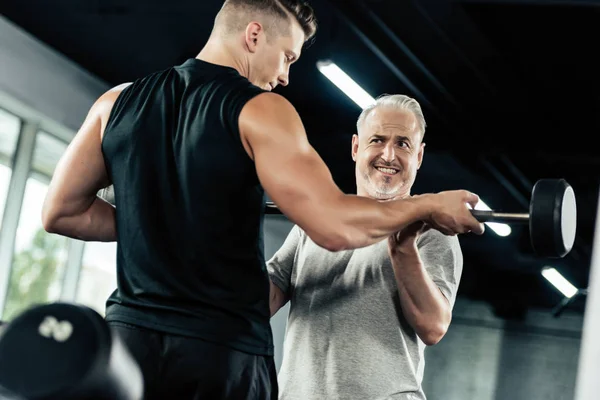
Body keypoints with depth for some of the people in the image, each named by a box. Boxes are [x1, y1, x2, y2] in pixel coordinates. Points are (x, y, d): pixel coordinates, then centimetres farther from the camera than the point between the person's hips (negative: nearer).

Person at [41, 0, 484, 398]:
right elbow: (335, 227, -14)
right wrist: (429, 206, 0)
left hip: (128, 332, 5)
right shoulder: (260, 111, -7)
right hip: (224, 351, -4)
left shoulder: (118, 102, 8)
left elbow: (60, 213, 12)